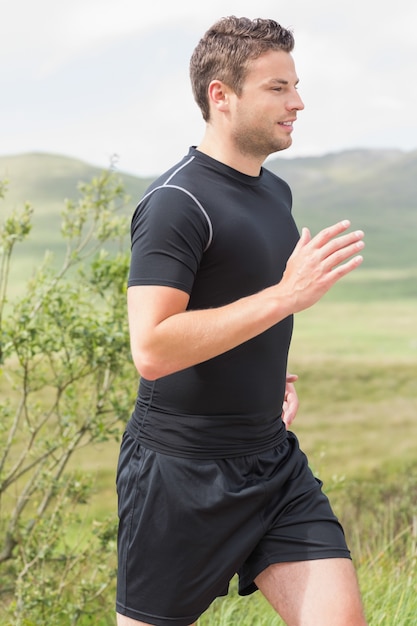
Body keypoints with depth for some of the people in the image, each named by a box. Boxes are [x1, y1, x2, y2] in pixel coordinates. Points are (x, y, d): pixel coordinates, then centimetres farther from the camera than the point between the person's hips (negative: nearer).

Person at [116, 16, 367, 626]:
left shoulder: (275, 191, 12)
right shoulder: (176, 202, -16)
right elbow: (151, 350, -26)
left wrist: (277, 375, 10)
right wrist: (285, 296, -26)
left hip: (275, 460, 7)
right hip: (181, 469, -7)